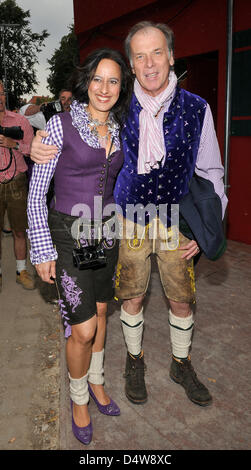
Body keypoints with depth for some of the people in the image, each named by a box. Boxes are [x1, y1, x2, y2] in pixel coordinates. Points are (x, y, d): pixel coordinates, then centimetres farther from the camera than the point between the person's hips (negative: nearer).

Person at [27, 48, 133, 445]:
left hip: (106, 232, 6)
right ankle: (79, 398, 27)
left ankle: (96, 382, 40)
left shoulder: (119, 130, 6)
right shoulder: (60, 125, -11)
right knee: (83, 329, -2)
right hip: (69, 234, -5)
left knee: (100, 311, 17)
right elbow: (36, 192, -10)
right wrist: (43, 250, -12)